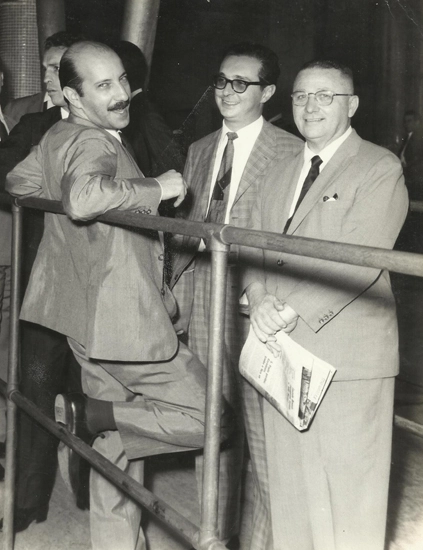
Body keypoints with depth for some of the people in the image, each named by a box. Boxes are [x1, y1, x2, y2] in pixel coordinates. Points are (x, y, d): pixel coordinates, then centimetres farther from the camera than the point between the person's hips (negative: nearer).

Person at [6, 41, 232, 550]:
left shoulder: (56, 138, 10)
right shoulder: (94, 143, -19)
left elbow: (16, 185, 27)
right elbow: (84, 198, -42)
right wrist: (157, 188, -30)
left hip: (91, 318, 10)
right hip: (123, 322, -10)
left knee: (119, 446, 19)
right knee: (210, 418, -3)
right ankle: (88, 413, -4)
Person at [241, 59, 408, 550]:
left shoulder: (379, 170, -5)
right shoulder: (280, 174, 18)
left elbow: (359, 261, -16)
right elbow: (253, 246, 12)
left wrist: (292, 311, -20)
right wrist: (260, 301, -9)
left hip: (345, 356, -6)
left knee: (345, 487, 2)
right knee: (287, 481, 14)